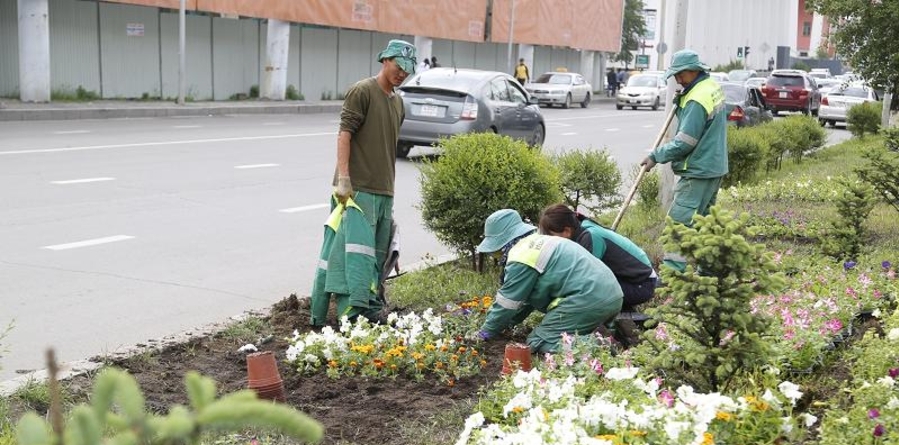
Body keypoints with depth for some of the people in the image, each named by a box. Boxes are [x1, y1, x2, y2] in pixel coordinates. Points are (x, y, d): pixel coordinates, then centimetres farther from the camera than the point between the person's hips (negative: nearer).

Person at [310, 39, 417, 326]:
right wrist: (343, 178, -21)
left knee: (378, 254, 10)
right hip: (358, 189, -8)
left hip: (384, 192, 8)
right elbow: (344, 133, -13)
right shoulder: (362, 91, -6)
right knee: (358, 249, -13)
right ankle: (353, 310, -14)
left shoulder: (398, 102, 19)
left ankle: (372, 308, 17)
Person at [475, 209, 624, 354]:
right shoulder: (536, 243, 22)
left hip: (588, 300, -10)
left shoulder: (521, 256, -9)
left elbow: (507, 301, -1)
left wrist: (486, 331, 13)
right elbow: (526, 296, 28)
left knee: (539, 343, -3)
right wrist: (506, 324, 31)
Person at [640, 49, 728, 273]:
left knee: (679, 221, -10)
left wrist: (656, 156, -12)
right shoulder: (712, 86, 10)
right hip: (714, 167, 10)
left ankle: (673, 270, -11)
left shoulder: (697, 100, -21)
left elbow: (683, 143, -20)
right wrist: (681, 103, 3)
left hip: (698, 173, -10)